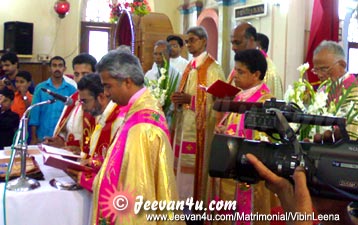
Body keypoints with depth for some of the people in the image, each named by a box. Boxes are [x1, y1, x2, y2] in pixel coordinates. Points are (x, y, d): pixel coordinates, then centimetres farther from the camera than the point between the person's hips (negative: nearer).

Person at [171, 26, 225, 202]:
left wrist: (190, 99, -20)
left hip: (201, 128, -8)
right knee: (183, 165, 9)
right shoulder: (189, 67, 16)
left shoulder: (213, 68, -9)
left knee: (196, 165, -5)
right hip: (185, 125, 8)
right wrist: (178, 99, -3)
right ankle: (185, 197, 19)